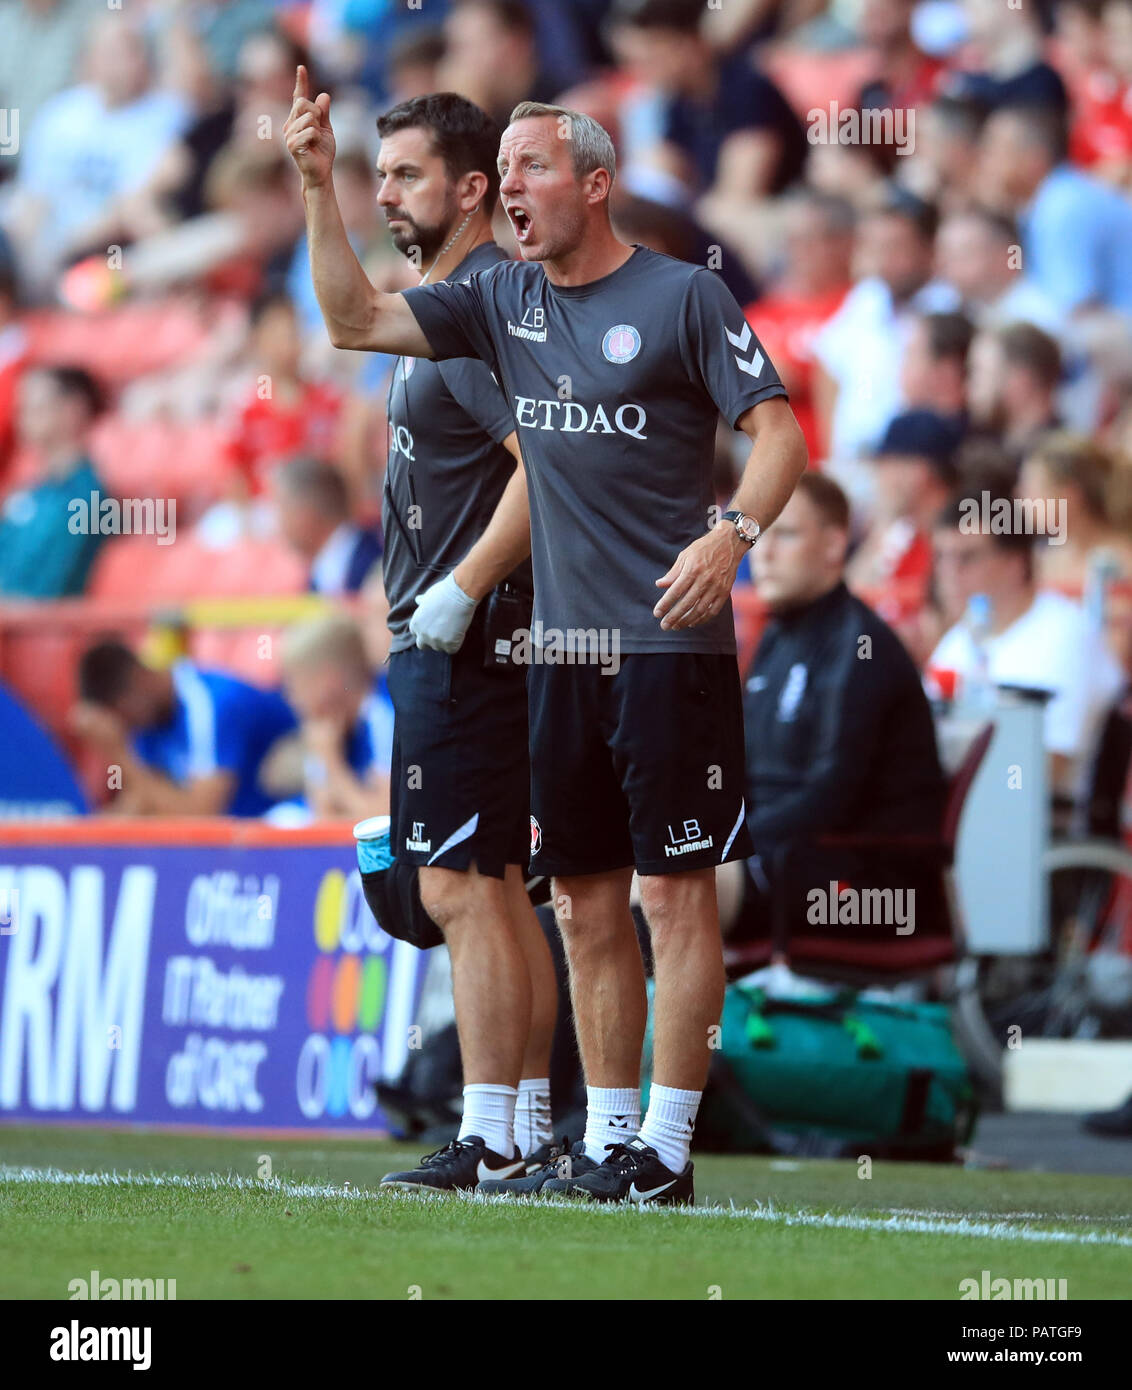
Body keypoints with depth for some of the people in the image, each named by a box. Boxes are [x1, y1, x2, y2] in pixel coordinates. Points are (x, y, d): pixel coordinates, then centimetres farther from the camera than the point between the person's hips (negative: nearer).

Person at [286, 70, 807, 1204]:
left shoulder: (681, 297, -4)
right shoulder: (504, 300, 12)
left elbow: (779, 431, -7)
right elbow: (353, 319, 11)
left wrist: (731, 535, -23)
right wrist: (317, 187, 2)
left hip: (668, 640, -6)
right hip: (559, 645, 6)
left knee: (675, 888, -5)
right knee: (585, 898, 8)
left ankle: (666, 1148, -3)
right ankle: (605, 1139, 14)